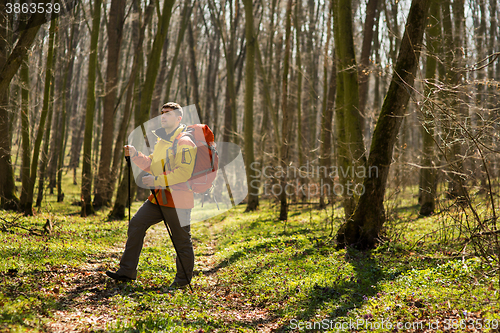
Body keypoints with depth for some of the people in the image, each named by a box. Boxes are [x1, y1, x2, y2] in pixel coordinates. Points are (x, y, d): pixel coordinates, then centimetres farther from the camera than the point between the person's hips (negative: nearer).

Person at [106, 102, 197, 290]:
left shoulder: (184, 142, -12)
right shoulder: (162, 140, 17)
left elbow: (184, 172, -20)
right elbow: (152, 165, 22)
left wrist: (157, 180, -22)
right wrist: (135, 155, 6)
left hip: (178, 199, -8)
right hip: (158, 197, 9)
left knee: (182, 240, 1)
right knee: (136, 225, 3)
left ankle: (183, 281, 16)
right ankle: (127, 272, 9)